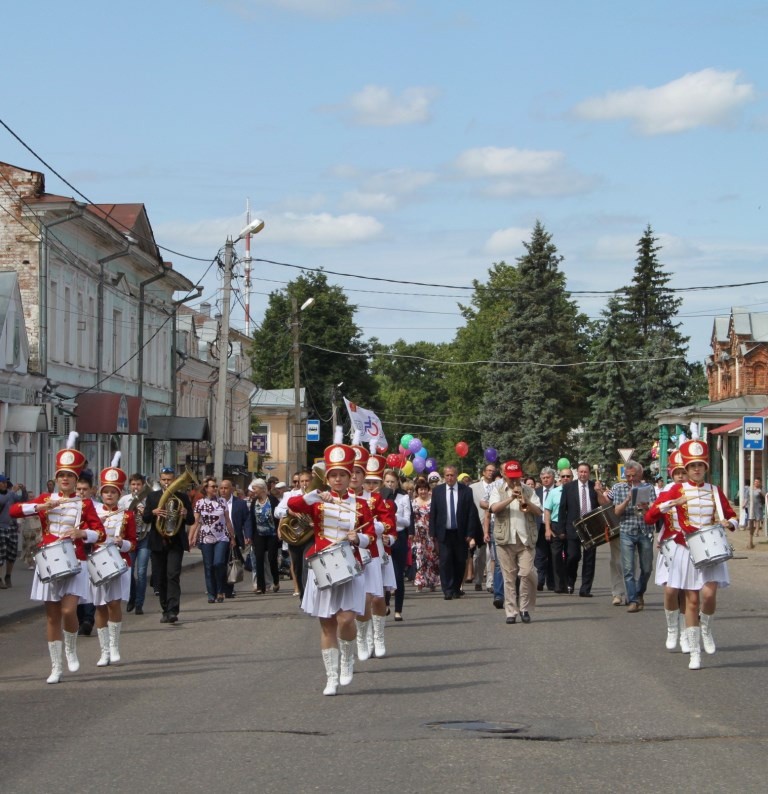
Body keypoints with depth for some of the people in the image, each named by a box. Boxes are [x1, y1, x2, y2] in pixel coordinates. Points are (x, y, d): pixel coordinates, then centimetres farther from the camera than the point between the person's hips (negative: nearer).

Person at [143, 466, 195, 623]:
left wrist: (185, 514, -17)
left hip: (176, 542, -3)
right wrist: (154, 512, -19)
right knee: (160, 579, 6)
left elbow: (191, 521, 5)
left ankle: (173, 611, -21)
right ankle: (165, 610, 16)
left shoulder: (182, 497, 6)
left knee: (173, 575, -15)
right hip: (158, 543, 3)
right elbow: (145, 518, 2)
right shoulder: (152, 496, 10)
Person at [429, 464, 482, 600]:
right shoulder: (437, 491, 5)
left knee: (460, 562, 4)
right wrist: (433, 533, -1)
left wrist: (470, 533, -5)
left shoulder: (466, 491, 1)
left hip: (461, 533, 0)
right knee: (445, 561, -7)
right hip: (444, 533, 0)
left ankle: (456, 589, 18)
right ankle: (448, 590, -5)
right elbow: (433, 513, 6)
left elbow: (472, 513, 1)